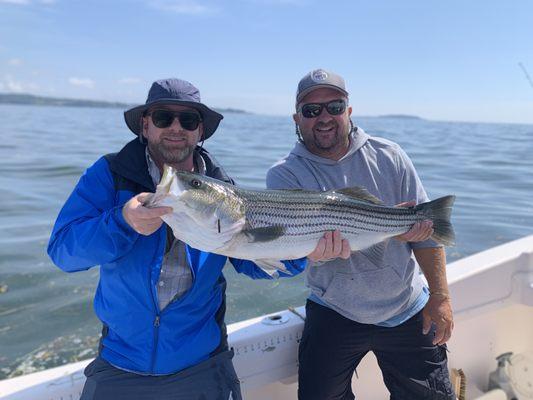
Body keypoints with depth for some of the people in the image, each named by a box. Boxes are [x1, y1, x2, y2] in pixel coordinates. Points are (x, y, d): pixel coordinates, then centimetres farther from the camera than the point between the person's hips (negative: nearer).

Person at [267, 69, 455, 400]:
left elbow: (425, 227, -2)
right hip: (334, 316, -1)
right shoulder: (285, 175, -10)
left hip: (408, 312, 2)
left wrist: (440, 296, -5)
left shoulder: (388, 157, -4)